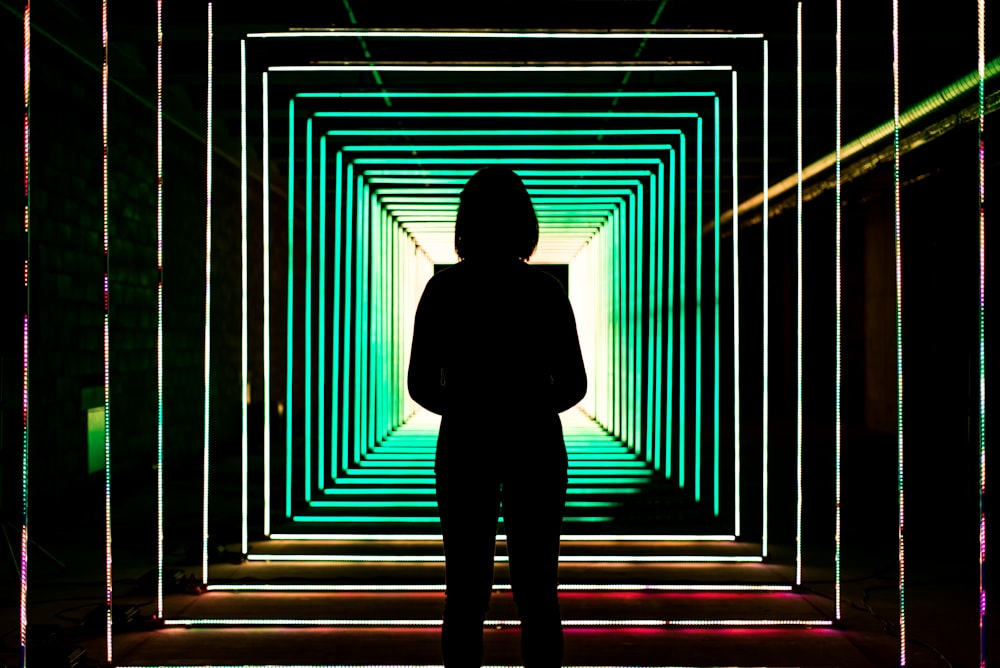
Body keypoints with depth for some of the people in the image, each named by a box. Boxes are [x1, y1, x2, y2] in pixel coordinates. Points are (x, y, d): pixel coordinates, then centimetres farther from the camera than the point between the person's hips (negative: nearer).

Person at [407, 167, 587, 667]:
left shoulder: (442, 289, -4)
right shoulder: (545, 291, -4)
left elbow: (421, 385, -2)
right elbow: (573, 385, -1)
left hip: (464, 446, 0)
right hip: (535, 446, 0)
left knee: (465, 595, 7)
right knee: (537, 594, 8)